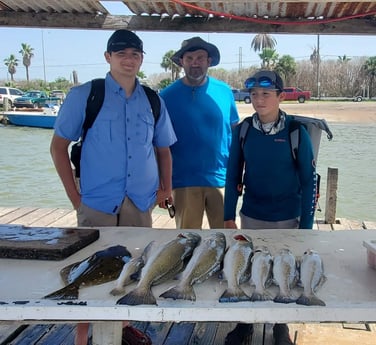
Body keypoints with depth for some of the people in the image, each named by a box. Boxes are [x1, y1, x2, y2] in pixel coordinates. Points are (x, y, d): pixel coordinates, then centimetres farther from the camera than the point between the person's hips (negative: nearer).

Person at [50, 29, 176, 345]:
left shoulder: (153, 101, 7)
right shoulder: (84, 95, -4)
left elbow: (163, 150, 16)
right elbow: (59, 146, -1)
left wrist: (166, 188, 3)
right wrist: (75, 196, -6)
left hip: (140, 203, 4)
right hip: (97, 203, -4)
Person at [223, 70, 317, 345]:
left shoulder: (296, 132, -12)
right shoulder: (243, 131, -5)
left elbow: (309, 180, -7)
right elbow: (233, 175, 2)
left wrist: (306, 225, -8)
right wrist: (229, 216, 2)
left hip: (287, 218, -2)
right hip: (251, 216, 2)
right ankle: (245, 322, 35)